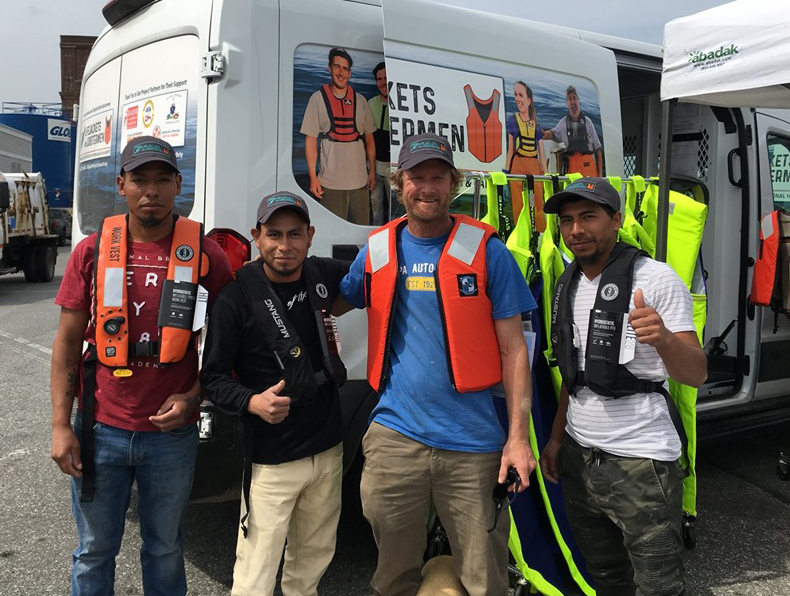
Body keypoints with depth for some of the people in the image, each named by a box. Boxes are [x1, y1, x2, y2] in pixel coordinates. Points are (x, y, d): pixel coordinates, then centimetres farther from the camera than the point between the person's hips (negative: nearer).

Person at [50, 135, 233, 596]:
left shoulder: (207, 255, -5)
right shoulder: (92, 252, -1)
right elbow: (67, 344, 2)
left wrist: (191, 397, -10)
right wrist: (61, 426, -2)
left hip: (173, 434, -1)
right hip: (101, 430, 1)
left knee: (165, 548, 17)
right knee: (96, 550, 16)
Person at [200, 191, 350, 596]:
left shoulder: (322, 275, 0)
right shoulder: (237, 296, -14)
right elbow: (213, 377, -10)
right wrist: (252, 402, -28)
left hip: (328, 450, 5)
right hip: (271, 461, -5)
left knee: (312, 562, 22)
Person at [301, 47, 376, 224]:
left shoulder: (360, 100, 9)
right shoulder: (318, 98, 1)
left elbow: (369, 139, 15)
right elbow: (310, 139, 0)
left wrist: (372, 172, 8)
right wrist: (313, 176, -6)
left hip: (360, 180, 3)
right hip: (331, 181, -3)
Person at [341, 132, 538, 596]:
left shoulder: (486, 251, -2)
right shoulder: (376, 251, 6)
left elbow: (513, 349, -1)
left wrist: (519, 436, -6)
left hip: (473, 442, -2)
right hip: (394, 437, 2)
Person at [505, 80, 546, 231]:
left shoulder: (536, 124, 12)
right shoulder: (512, 120, 8)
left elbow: (541, 153, 12)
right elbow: (510, 150, 7)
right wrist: (507, 172, -1)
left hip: (535, 166, 2)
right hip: (518, 165, -2)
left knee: (539, 205, -1)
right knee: (518, 205, -4)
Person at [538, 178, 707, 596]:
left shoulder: (655, 278, -11)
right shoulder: (567, 285, 10)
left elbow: (696, 375, -15)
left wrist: (662, 338, -35)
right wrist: (557, 437, 16)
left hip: (640, 463, -6)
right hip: (577, 456, 7)